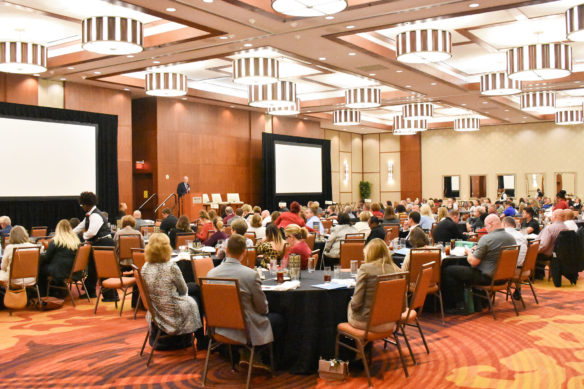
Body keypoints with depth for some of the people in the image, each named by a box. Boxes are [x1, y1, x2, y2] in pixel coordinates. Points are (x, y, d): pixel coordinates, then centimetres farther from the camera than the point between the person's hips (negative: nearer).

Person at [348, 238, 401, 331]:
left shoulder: (365, 268, -16)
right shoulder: (396, 270, -5)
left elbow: (356, 303, -16)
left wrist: (352, 304, 6)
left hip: (366, 322, -4)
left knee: (350, 304, 29)